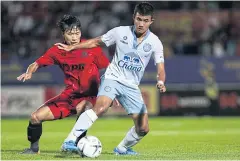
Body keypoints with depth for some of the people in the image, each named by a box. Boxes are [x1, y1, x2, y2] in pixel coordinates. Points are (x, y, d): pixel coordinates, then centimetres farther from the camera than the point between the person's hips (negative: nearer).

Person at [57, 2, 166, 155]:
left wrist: (161, 82, -28)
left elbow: (161, 69, -5)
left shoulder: (155, 42, -3)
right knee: (101, 107, -34)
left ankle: (122, 148, 30)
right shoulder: (120, 32, -5)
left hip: (131, 86, 3)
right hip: (113, 78, -3)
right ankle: (71, 140, -34)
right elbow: (96, 42, 9)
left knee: (143, 129, -1)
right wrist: (71, 47, 6)